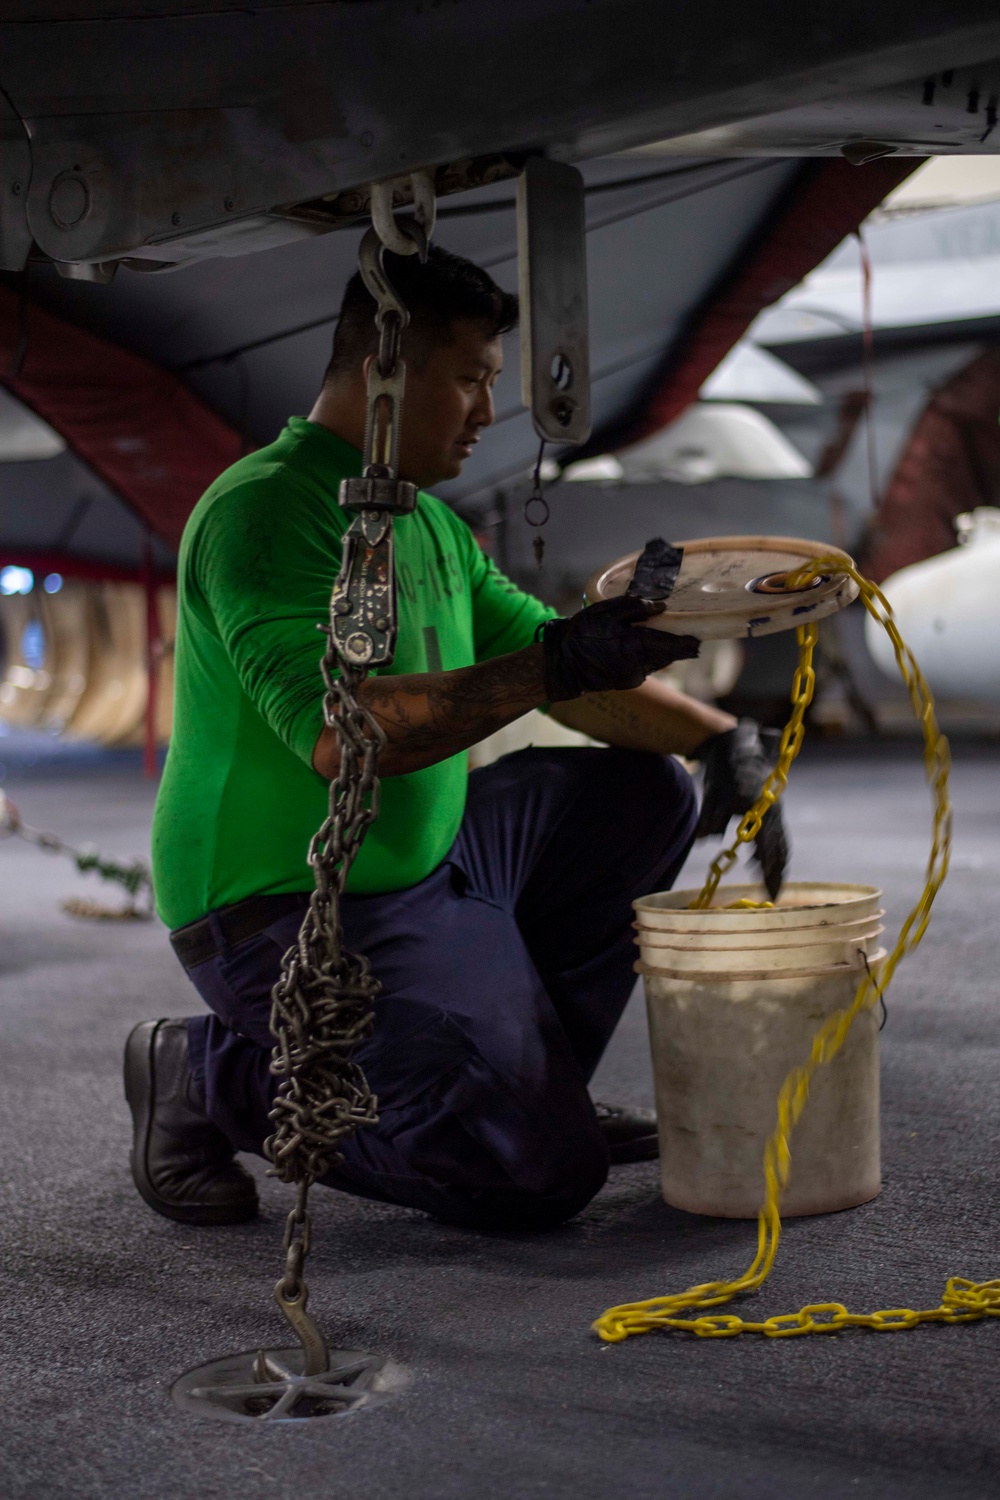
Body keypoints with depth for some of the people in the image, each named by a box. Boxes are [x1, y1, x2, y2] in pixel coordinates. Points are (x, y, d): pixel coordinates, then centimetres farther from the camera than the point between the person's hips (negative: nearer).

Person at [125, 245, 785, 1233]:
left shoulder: (432, 525, 13)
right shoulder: (266, 509, -18)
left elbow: (568, 671, 15)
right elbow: (338, 734, -31)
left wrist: (718, 736, 1)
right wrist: (550, 665, -32)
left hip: (422, 864, 10)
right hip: (288, 908, -10)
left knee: (644, 792, 10)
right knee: (541, 1173, -17)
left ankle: (527, 1073, 13)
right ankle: (216, 1076, -3)